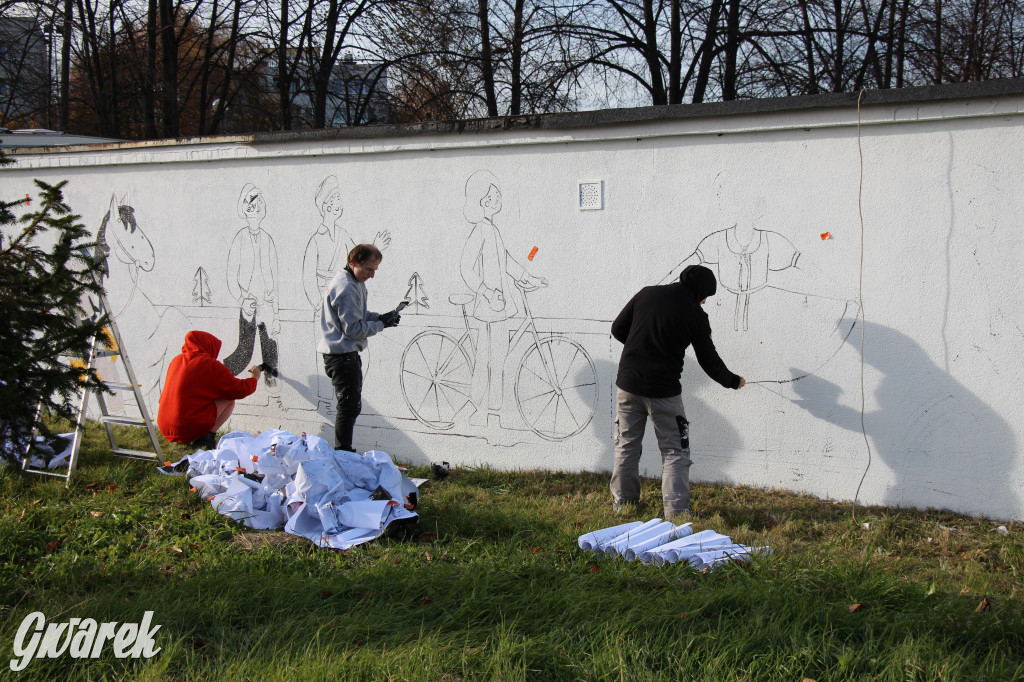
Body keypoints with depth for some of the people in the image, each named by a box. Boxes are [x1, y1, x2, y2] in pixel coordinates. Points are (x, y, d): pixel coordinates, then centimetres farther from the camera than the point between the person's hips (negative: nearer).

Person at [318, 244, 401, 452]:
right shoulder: (346, 289, -21)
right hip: (342, 355, -11)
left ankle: (343, 452, 23)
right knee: (350, 405, -8)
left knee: (351, 406, 16)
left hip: (347, 354, 11)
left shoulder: (356, 284, 12)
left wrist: (381, 317, 3)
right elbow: (353, 329, -21)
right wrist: (382, 323, -12)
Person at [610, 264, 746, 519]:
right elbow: (709, 360, 2)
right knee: (675, 451, 5)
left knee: (626, 445, 16)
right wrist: (733, 381, 19)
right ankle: (676, 510, -1)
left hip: (628, 383, 4)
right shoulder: (695, 314, -6)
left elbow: (618, 329, 8)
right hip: (663, 391, -4)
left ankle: (623, 502, 22)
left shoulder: (646, 294, 3)